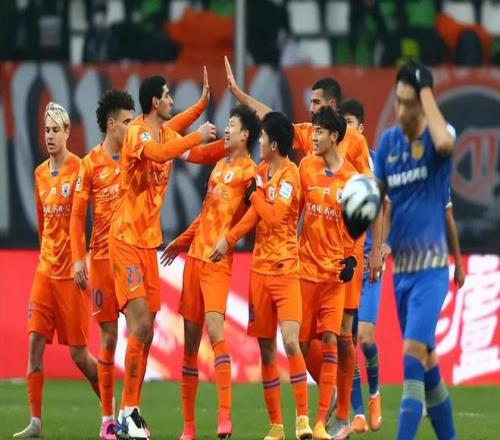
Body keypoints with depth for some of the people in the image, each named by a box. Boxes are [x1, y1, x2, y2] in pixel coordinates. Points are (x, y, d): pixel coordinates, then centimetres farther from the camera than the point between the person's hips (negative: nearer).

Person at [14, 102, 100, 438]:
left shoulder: (79, 169, -10)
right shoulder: (40, 174, 11)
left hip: (71, 272, -6)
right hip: (45, 269, 6)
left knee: (79, 353, -2)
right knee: (35, 341, -2)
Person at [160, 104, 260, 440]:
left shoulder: (249, 172, -6)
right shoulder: (220, 166, 19)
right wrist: (182, 241, 32)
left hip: (219, 261, -8)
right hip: (195, 255, 8)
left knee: (214, 328, -24)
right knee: (190, 340, 7)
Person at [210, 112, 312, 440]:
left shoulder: (290, 175, -11)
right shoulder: (263, 170, 11)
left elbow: (273, 216, -19)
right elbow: (254, 213, 10)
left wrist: (258, 190, -6)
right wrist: (228, 239, -2)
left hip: (285, 269, -7)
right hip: (260, 268, 7)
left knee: (291, 342, -19)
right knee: (266, 349, 7)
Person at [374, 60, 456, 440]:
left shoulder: (438, 135, -8)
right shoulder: (388, 141, 8)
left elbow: (444, 143, -34)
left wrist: (426, 89, -22)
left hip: (431, 268, -6)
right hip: (400, 267, 6)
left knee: (413, 355, -18)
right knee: (426, 365, 13)